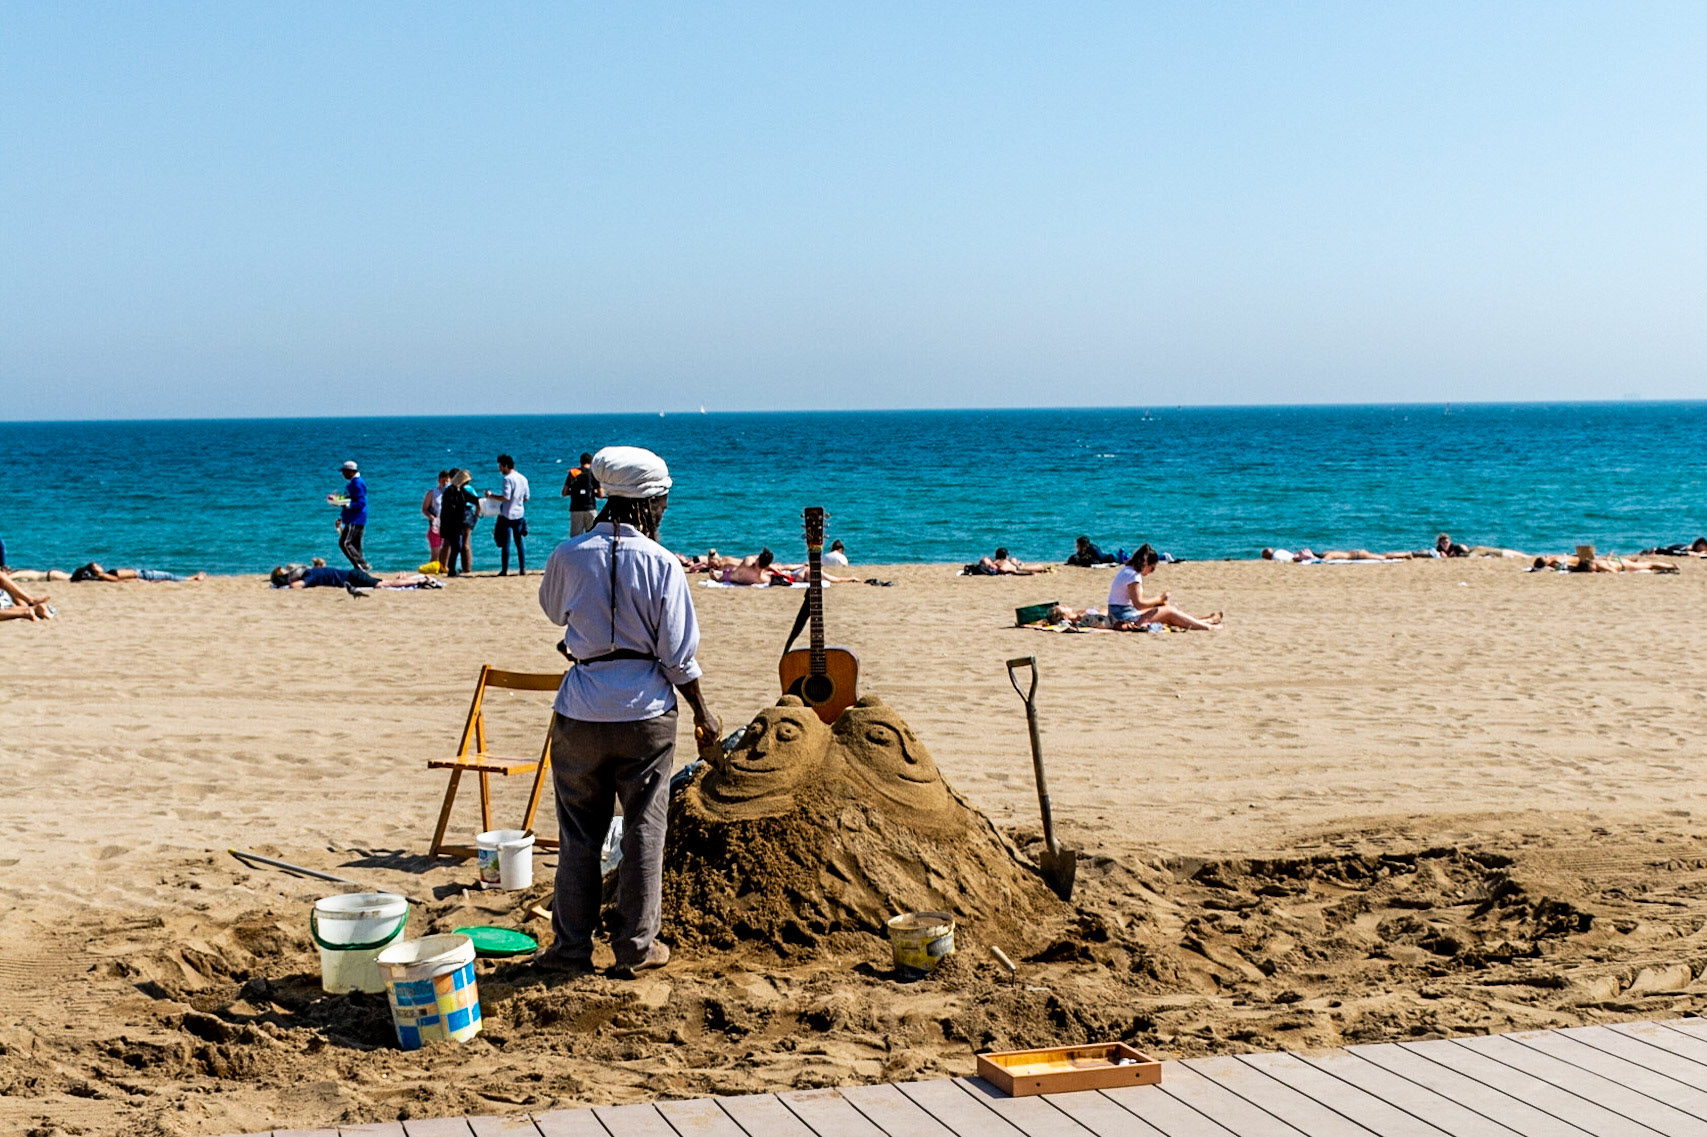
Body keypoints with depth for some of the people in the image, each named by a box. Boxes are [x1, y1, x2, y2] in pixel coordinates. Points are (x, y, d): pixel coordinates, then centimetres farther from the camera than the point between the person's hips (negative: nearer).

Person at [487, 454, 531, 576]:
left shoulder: (508, 479, -14)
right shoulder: (523, 479, 9)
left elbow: (505, 497, -21)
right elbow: (526, 498, 13)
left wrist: (491, 496, -11)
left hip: (507, 515, -7)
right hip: (519, 514, 7)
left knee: (505, 543, -1)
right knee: (519, 542, 10)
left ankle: (504, 570, 0)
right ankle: (523, 569, 7)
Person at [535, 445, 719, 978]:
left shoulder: (570, 554, -4)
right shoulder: (661, 563, -9)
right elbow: (678, 654, -7)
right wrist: (702, 712, 6)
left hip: (581, 711, 1)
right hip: (646, 712, -1)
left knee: (579, 834, 12)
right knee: (644, 832, 11)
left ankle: (572, 947, 18)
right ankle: (635, 947, 17)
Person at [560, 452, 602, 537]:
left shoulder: (572, 473, 8)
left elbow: (564, 493, 7)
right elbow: (601, 494, 0)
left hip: (575, 510, 2)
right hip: (590, 509, -2)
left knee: (575, 537, 2)